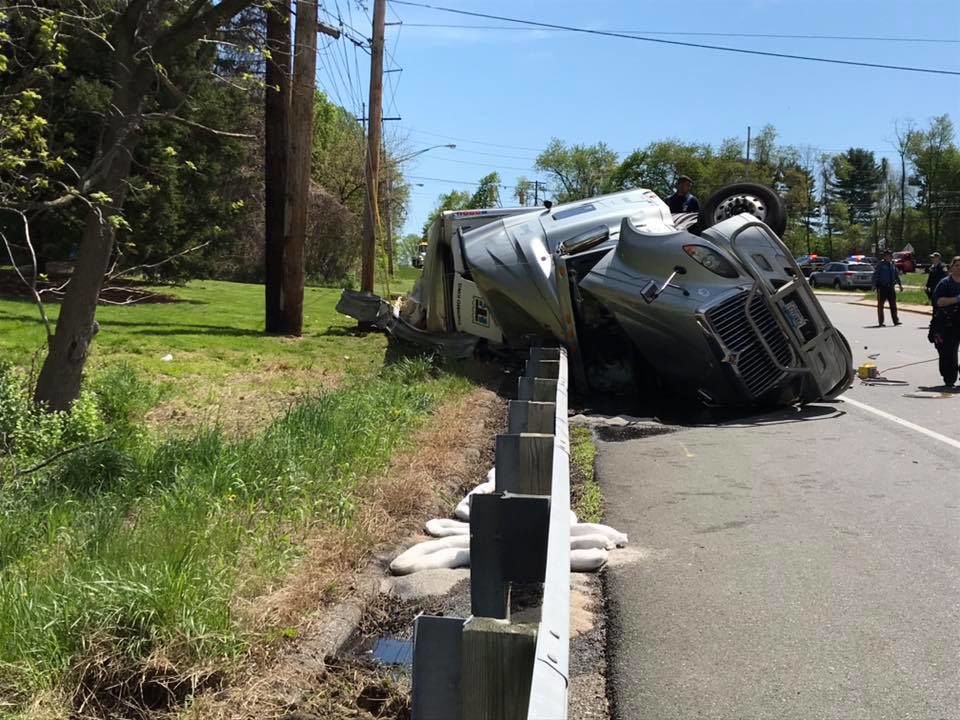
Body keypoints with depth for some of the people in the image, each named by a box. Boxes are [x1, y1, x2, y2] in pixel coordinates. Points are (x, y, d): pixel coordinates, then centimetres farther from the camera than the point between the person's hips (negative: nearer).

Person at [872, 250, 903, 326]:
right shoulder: (880, 264, -7)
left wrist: (900, 284, 13)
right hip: (882, 287, -5)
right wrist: (875, 286, -13)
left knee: (893, 304, 6)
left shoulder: (892, 264, 9)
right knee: (880, 305, 3)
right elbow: (875, 276, -8)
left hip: (891, 287, 5)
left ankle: (896, 321, 11)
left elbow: (897, 275, 17)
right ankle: (881, 322, 9)